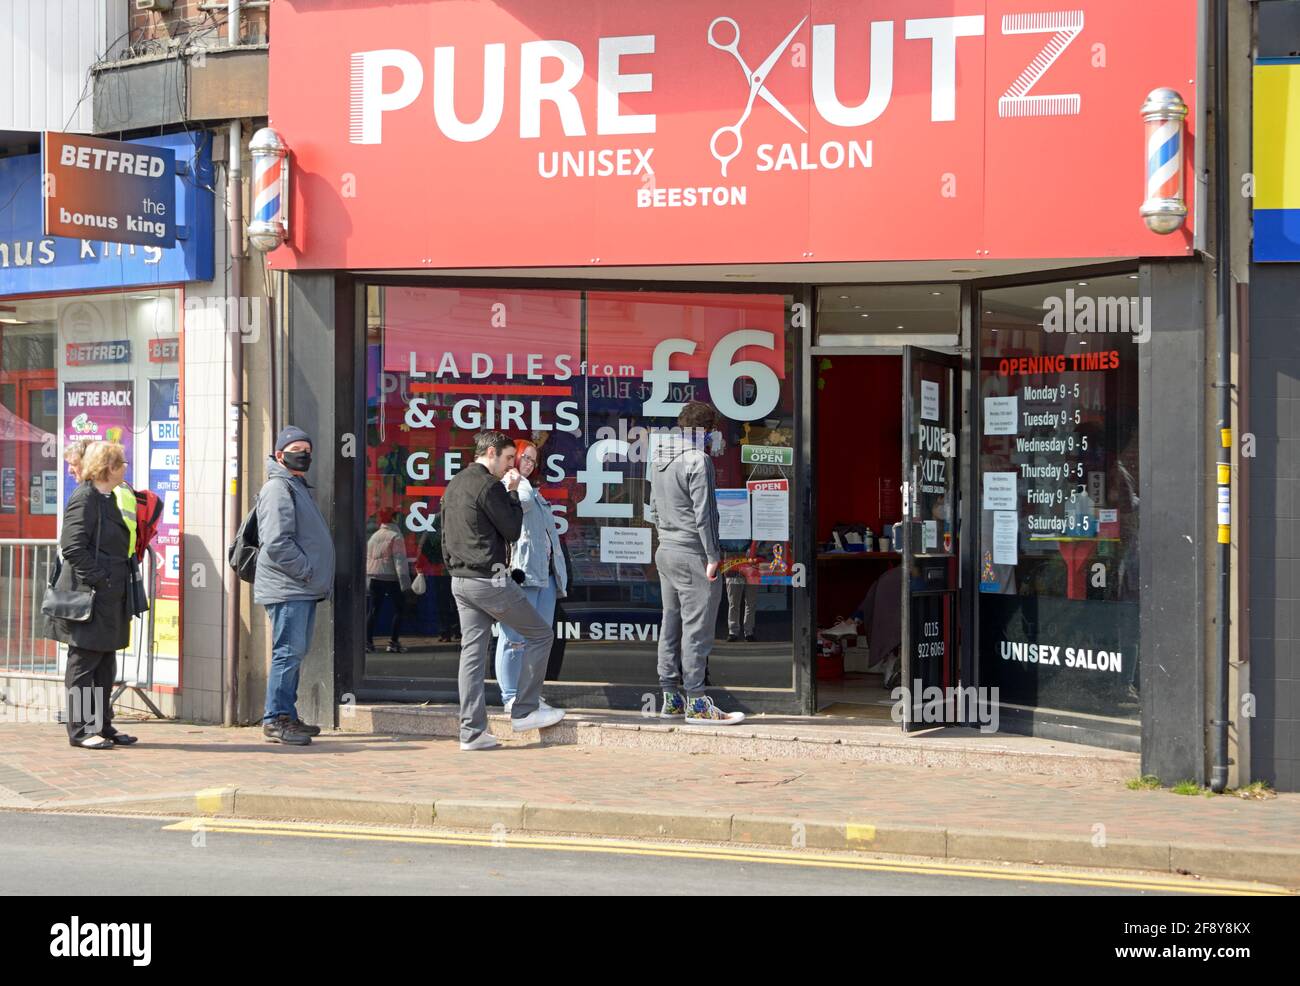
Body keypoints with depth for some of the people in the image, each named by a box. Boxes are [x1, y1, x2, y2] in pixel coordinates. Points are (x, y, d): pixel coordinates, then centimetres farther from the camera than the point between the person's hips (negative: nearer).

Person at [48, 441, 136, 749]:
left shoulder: (105, 498, 16)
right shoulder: (84, 498, -13)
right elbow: (72, 547, -21)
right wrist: (98, 580, -21)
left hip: (108, 600, 9)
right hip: (90, 597, -9)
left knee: (105, 666, 13)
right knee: (83, 664, -2)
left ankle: (102, 726, 19)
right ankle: (80, 730, 3)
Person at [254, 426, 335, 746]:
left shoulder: (298, 488, 22)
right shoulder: (278, 489, -10)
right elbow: (276, 543, -20)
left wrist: (316, 578, 17)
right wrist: (307, 570, -16)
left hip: (303, 588, 10)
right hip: (287, 588, -10)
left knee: (295, 653, 13)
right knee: (289, 652, -10)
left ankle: (286, 717, 20)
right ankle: (276, 719, -6)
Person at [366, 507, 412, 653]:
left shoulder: (373, 537, 15)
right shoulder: (395, 536, -7)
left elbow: (367, 559, 17)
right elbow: (400, 560, -15)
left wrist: (367, 583, 21)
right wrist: (404, 582, -18)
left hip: (374, 578, 6)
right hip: (391, 579, -6)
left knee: (373, 610, 7)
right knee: (398, 608, 4)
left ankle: (368, 641, -1)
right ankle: (393, 642, -3)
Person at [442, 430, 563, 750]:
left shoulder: (453, 485, 16)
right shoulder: (489, 485, -13)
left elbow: (446, 535, 20)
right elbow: (513, 531, -8)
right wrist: (512, 492, 0)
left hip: (460, 581, 9)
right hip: (489, 580, -9)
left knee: (472, 652, 8)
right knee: (540, 634, 4)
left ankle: (472, 732, 5)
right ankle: (523, 711, 4)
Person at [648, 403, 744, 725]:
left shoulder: (659, 459, 12)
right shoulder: (697, 460, -14)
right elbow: (704, 513, -17)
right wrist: (713, 556, -13)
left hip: (665, 552, 9)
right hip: (693, 555, -9)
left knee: (671, 624, 12)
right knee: (697, 628, -5)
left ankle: (670, 697, 16)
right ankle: (696, 703, -4)